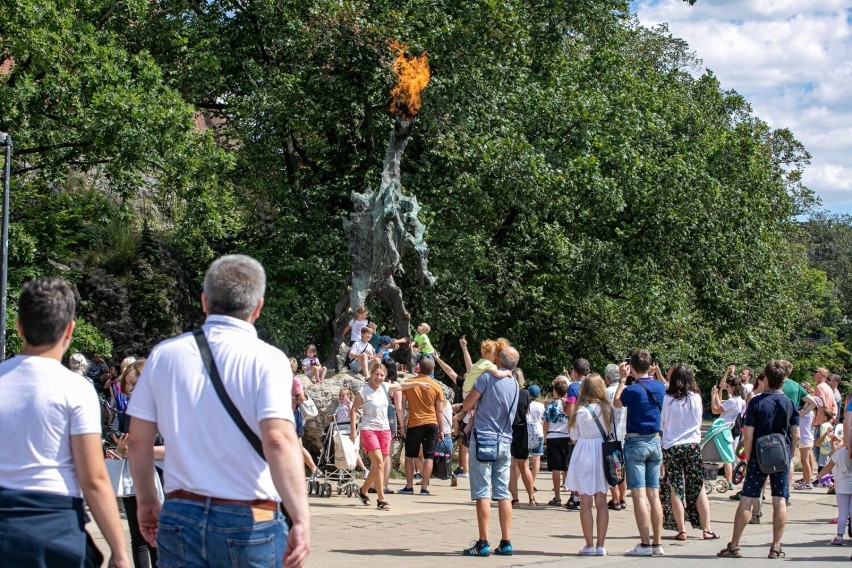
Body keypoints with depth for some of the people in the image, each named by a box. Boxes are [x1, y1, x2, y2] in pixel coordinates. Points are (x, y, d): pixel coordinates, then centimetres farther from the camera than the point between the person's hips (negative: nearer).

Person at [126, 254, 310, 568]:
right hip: (249, 520, -3)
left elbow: (138, 440, 8)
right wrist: (301, 519, -21)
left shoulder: (164, 354, 5)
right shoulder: (266, 360, -7)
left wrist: (146, 500, 21)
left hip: (180, 515, 3)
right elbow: (279, 441, -20)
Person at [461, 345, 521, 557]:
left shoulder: (488, 377, -10)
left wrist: (473, 404, 15)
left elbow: (467, 405, -7)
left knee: (482, 492, -5)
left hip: (484, 439, -6)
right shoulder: (515, 385, 10)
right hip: (505, 442, 6)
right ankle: (506, 542, 7)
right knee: (503, 493, 8)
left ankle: (483, 543, -8)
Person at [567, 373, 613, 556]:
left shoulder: (581, 411, -11)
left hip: (584, 454, -4)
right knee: (601, 502, 7)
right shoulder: (607, 409, -2)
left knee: (585, 502, 2)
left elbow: (574, 437, -2)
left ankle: (589, 545, 2)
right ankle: (600, 545, 7)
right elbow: (610, 433, 8)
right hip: (603, 455, 4)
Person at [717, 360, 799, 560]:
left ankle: (734, 546, 3)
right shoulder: (790, 404, 0)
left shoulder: (756, 402, -7)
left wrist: (748, 457, 1)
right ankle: (776, 547, 3)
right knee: (780, 501, 4)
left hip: (758, 456, -2)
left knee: (746, 500, 1)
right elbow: (796, 435, 0)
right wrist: (789, 455, 13)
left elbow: (748, 434, -9)